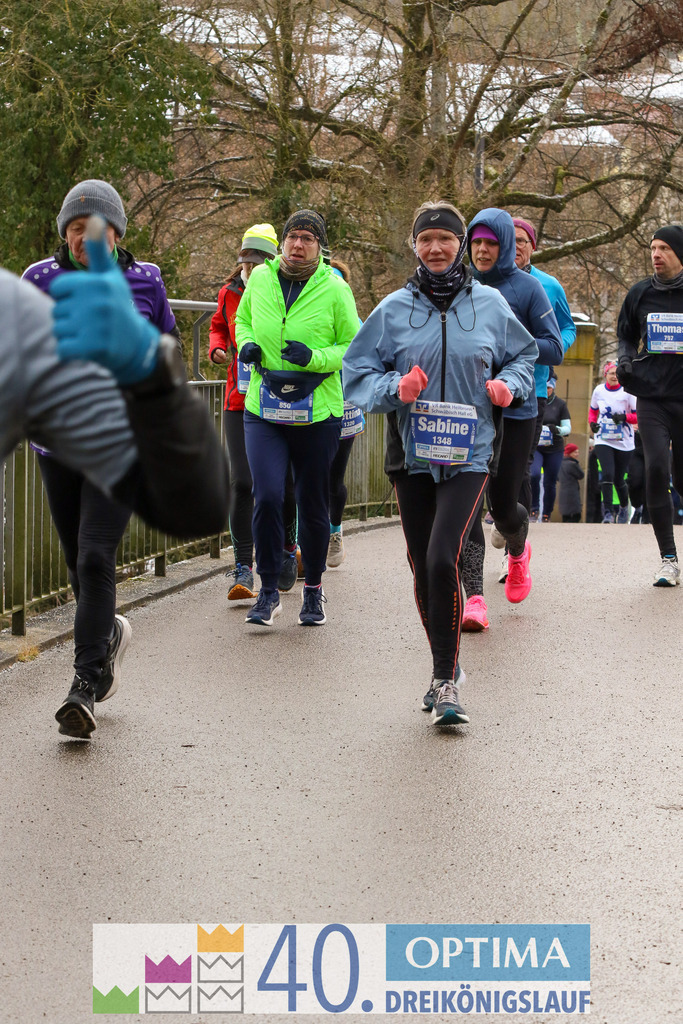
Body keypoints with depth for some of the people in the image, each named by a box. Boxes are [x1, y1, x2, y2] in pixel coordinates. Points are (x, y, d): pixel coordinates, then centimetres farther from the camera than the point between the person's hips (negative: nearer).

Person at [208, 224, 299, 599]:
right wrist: (217, 348, 3)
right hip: (239, 402, 2)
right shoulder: (230, 293, 5)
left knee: (283, 484, 9)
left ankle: (287, 547, 35)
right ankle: (243, 568, -5)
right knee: (241, 483, -7)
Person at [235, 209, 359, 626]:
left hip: (318, 413, -1)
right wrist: (247, 345, 0)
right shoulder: (260, 278, 3)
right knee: (267, 497, -13)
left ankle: (314, 589, 27)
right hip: (263, 411, 1)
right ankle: (269, 591, 1)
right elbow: (243, 319, 22)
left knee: (314, 505, 9)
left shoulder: (335, 289, -6)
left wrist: (314, 358, -18)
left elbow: (355, 347, -2)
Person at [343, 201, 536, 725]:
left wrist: (509, 384, -1)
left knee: (442, 558, -18)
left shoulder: (489, 304, 5)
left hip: (468, 454, -2)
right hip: (413, 453, 2)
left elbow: (524, 354, 19)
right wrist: (395, 387, -13)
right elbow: (358, 372, 6)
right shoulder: (394, 308, 5)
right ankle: (446, 671, 26)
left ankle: (445, 682, -10)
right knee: (422, 569, 7)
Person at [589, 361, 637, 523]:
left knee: (619, 479, 7)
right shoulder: (599, 391, 2)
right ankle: (608, 512, -15)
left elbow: (639, 416, -6)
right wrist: (592, 423, 0)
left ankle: (624, 507, 35)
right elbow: (593, 410, 19)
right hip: (603, 441, 1)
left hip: (624, 442, -1)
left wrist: (624, 417, -23)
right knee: (607, 474, -17)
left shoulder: (627, 392, -7)